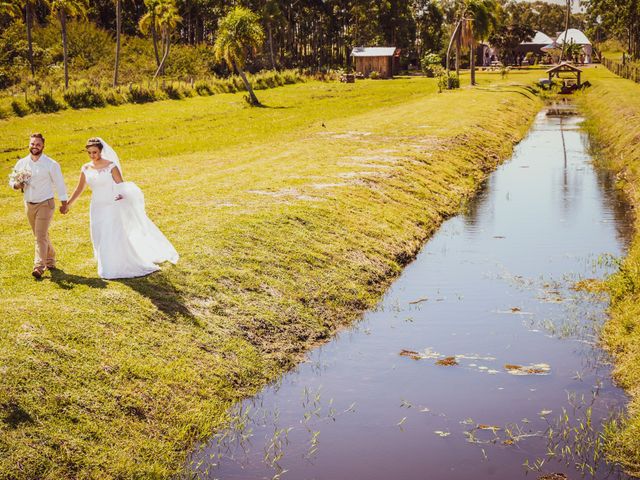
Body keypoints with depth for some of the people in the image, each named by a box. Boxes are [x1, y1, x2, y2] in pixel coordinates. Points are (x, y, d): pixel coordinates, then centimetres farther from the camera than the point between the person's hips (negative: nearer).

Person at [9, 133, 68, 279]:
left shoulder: (51, 164, -8)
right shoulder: (22, 163, 4)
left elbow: (59, 184, -4)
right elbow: (11, 179, 12)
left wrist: (64, 202, -4)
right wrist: (16, 185, -11)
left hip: (45, 204, -5)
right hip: (29, 205, 5)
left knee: (41, 236, -13)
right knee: (41, 235, 16)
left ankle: (39, 267, -15)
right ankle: (50, 260, 33)